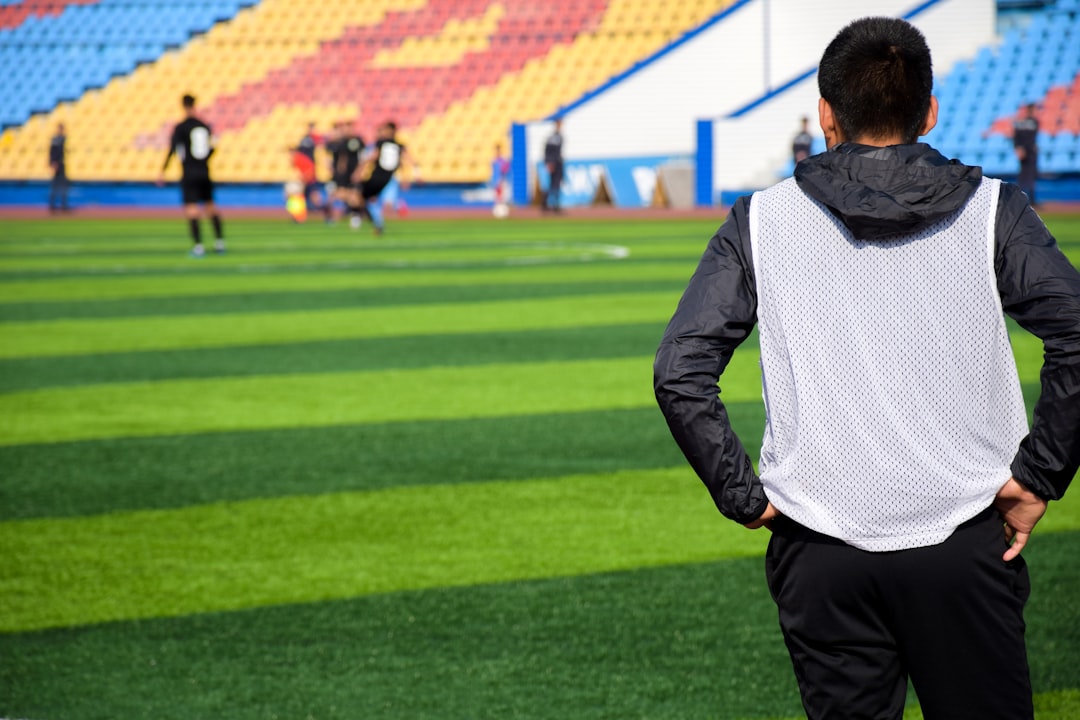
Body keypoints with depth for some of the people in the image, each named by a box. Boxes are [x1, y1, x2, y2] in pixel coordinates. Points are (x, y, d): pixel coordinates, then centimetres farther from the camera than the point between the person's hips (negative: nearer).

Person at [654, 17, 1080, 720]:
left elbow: (680, 374, -3)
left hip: (820, 557, 1)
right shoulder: (990, 210, 2)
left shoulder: (761, 220, 4)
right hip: (964, 548, -1)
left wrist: (742, 496, 3)